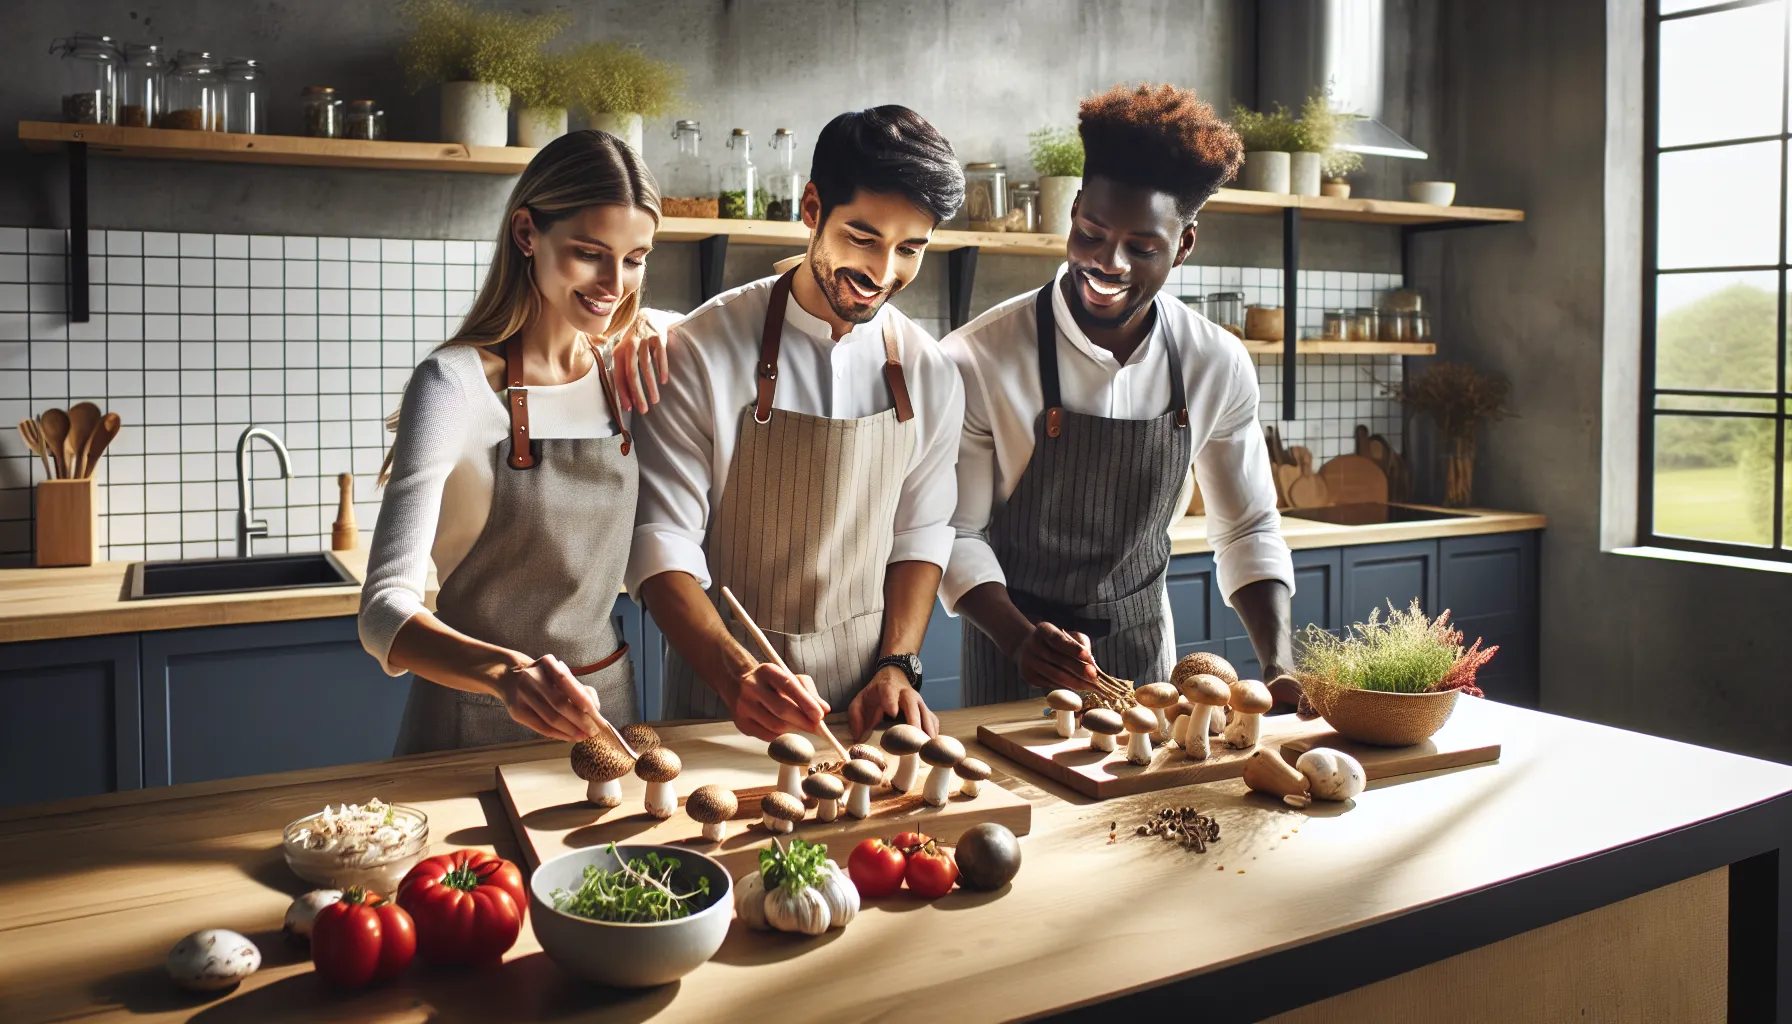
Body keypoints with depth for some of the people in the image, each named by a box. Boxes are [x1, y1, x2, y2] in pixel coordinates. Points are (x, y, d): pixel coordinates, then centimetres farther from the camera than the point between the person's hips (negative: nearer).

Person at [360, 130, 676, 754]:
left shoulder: (626, 369, -3)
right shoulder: (456, 385, -20)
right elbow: (385, 611, -25)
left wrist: (648, 326, -3)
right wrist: (507, 672, -45)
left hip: (603, 703, 5)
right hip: (479, 720, -5)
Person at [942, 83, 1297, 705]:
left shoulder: (1217, 366, -8)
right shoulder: (978, 360, -19)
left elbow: (1248, 530, 3)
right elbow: (957, 534, -13)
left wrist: (1280, 666, -10)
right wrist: (1021, 640, -28)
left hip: (1144, 650, 3)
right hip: (1014, 659, -3)